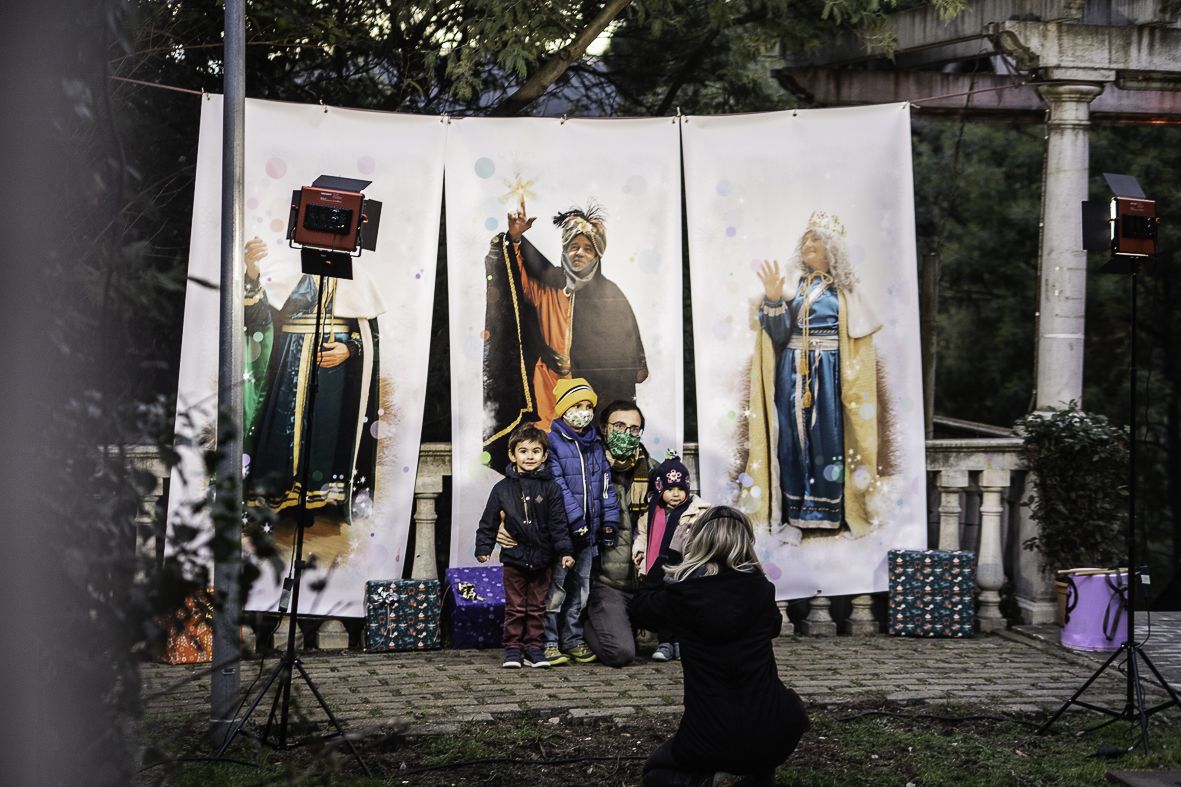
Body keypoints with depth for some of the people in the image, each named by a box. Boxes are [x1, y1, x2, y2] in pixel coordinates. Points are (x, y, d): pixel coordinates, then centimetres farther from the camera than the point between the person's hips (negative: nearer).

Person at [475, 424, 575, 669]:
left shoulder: (550, 488, -1)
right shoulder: (503, 488, -1)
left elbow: (558, 524, -2)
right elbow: (489, 522, 4)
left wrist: (565, 551, -9)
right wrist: (483, 548, -1)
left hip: (541, 559, 0)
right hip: (514, 557, 0)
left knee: (537, 607, 8)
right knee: (515, 607, 5)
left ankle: (533, 649, 17)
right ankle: (513, 649, 12)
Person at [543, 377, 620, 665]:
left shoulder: (596, 444, 14)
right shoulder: (553, 442, -6)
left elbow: (605, 483, 14)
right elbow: (558, 485, -14)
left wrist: (609, 521, 5)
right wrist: (576, 520, -20)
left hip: (588, 529, 6)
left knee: (581, 588, 13)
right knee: (555, 588, -4)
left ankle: (573, 639, 22)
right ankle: (549, 642, 3)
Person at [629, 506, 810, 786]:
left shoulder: (681, 593, -9)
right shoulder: (761, 588, -3)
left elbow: (639, 608, 15)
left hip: (709, 739, -2)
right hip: (771, 734, 2)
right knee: (790, 709, 39)